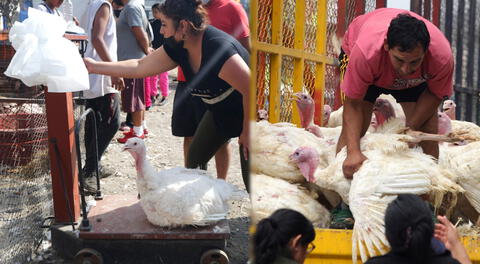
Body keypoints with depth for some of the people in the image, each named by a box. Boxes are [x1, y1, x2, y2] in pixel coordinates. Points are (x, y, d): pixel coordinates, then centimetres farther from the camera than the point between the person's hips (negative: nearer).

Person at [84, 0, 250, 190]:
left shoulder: (218, 48, -33)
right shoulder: (177, 46, -7)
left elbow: (252, 89, -30)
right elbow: (139, 67, 1)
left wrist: (248, 131, -20)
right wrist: (94, 66, 0)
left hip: (250, 114, -8)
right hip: (219, 113, 9)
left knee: (251, 178, -8)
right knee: (194, 160, 15)